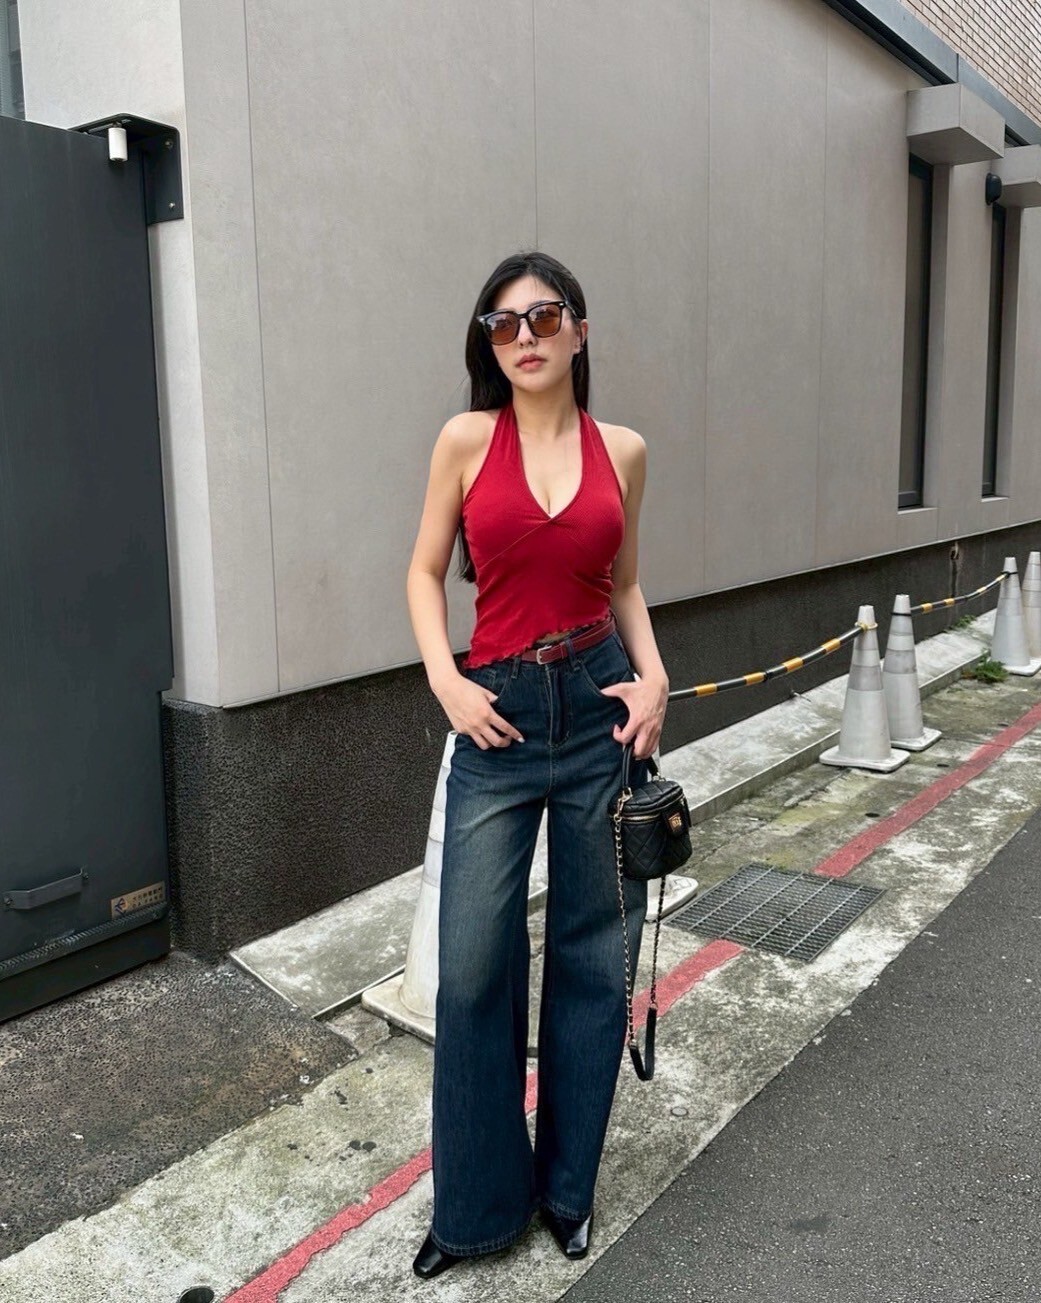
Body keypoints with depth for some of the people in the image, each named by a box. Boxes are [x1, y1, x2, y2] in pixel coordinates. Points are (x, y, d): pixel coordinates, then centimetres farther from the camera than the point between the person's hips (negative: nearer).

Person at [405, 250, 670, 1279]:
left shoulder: (622, 450, 4)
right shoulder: (467, 439, -1)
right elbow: (426, 572, 5)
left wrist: (653, 675, -2)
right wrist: (445, 681, -9)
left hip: (602, 703, 2)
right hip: (500, 713, -1)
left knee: (593, 954, 10)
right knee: (473, 966, 2)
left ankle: (567, 1185, 32)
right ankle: (475, 1202, 25)